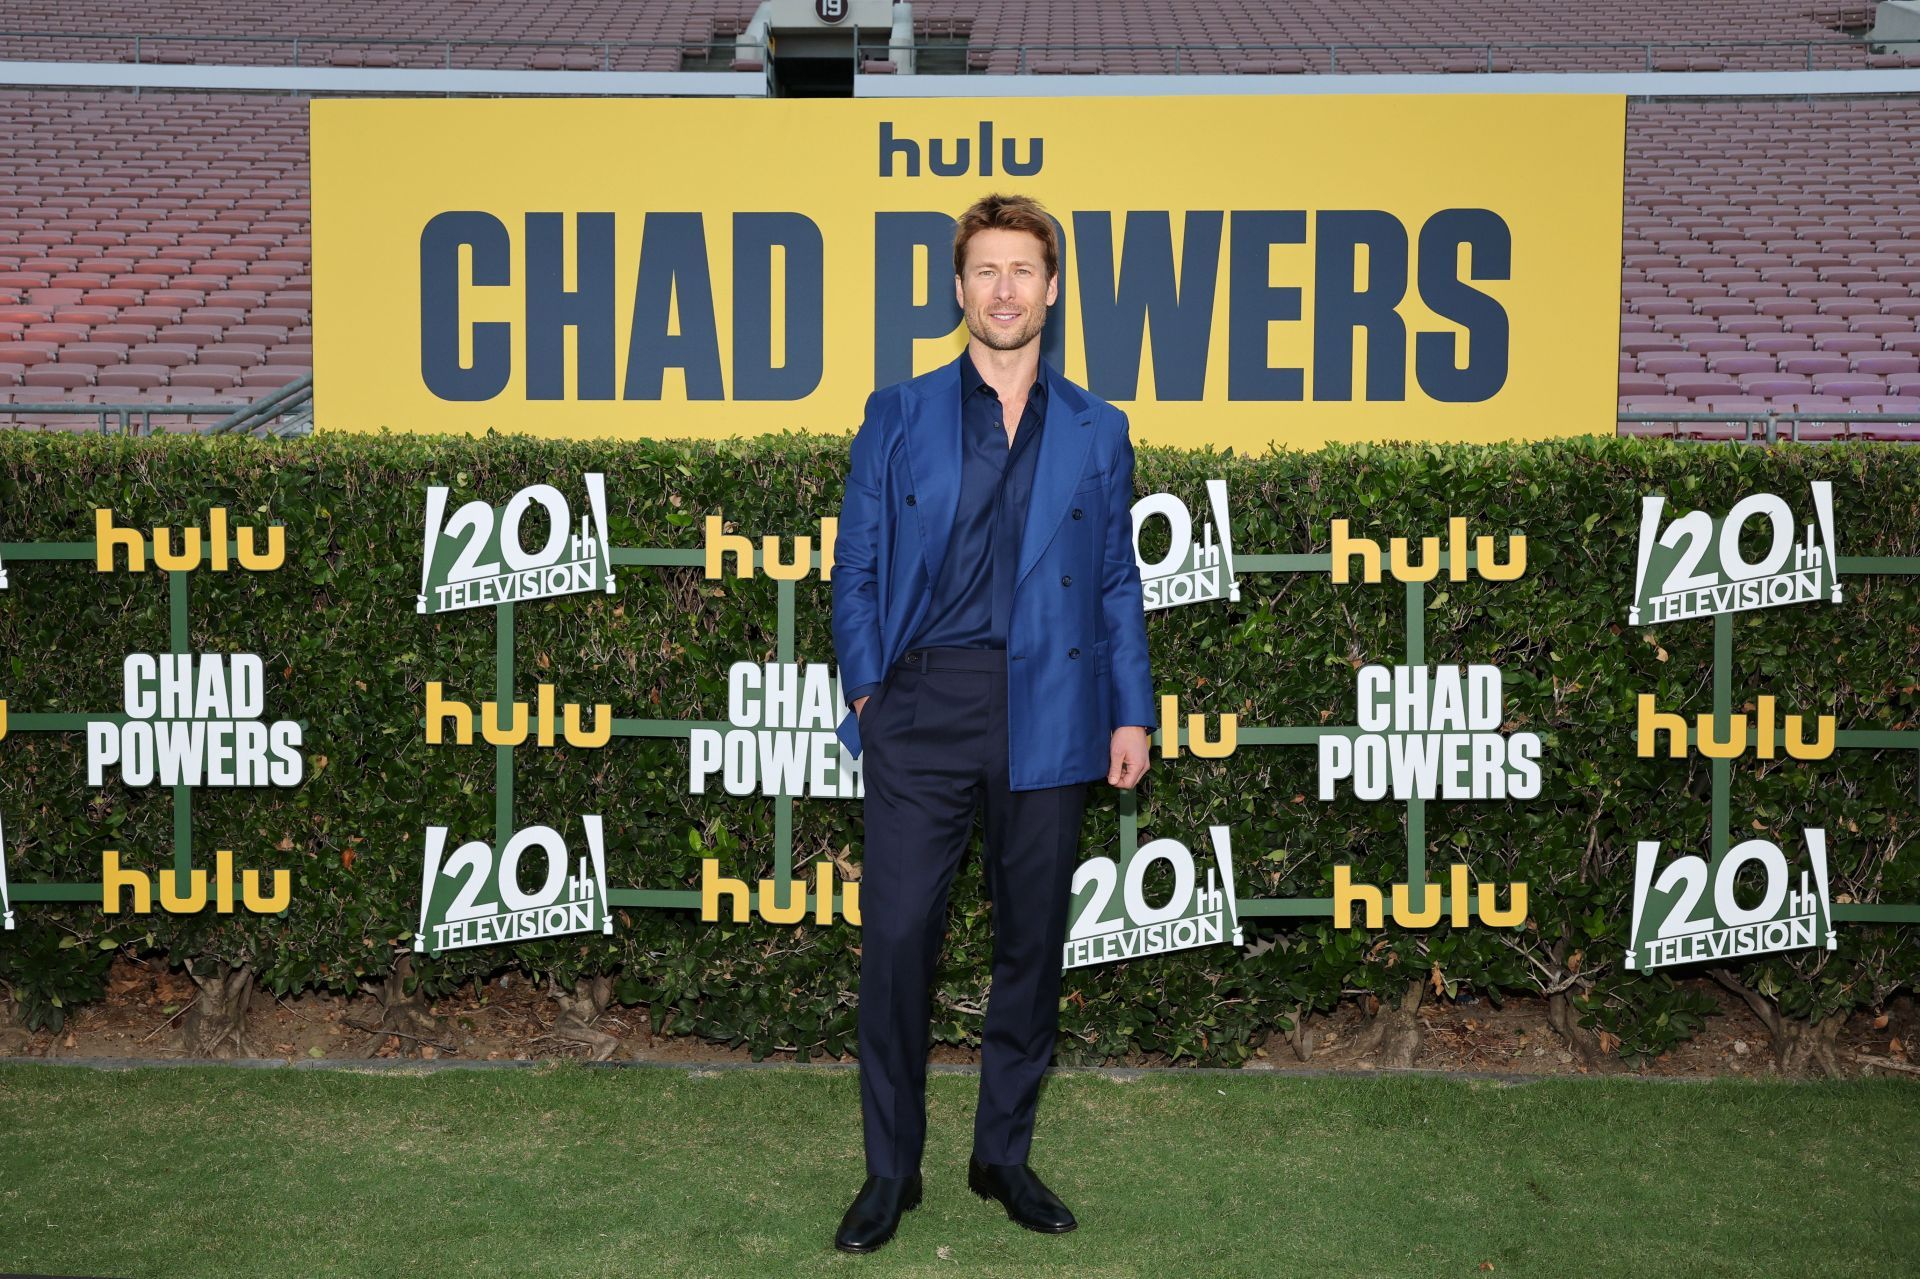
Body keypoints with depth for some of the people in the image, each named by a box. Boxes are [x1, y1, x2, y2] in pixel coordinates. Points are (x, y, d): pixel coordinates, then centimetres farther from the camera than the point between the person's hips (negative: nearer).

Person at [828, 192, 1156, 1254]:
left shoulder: (1096, 431, 11)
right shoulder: (898, 417, 8)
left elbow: (1118, 582, 11)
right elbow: (856, 567, 8)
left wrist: (1132, 712, 5)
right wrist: (866, 686, -2)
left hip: (1049, 714, 1)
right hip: (924, 708, -1)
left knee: (1032, 940, 8)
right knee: (897, 936, -4)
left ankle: (1003, 1155, 23)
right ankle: (891, 1170, 10)